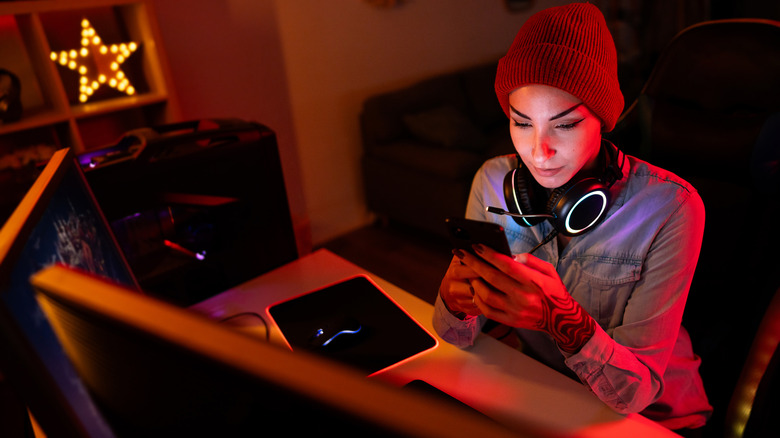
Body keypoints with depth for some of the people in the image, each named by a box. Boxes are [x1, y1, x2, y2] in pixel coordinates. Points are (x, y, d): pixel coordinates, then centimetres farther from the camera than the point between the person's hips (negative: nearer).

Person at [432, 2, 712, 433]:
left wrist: (562, 318, -40)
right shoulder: (494, 181, -12)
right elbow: (457, 338, -9)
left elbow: (635, 392, -22)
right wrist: (453, 298, -31)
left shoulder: (670, 207, -22)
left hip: (655, 415, 0)